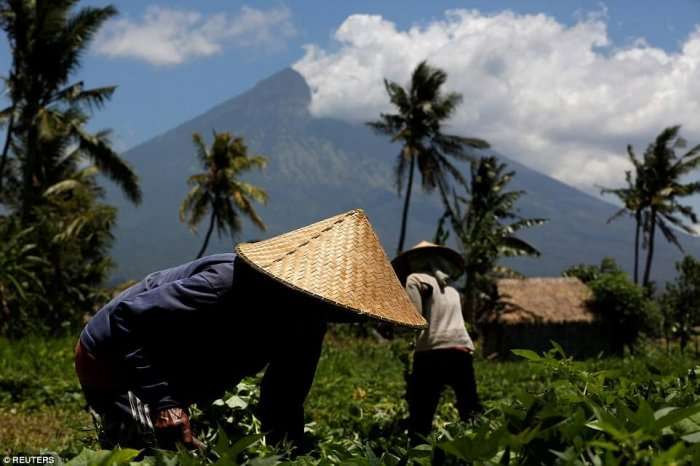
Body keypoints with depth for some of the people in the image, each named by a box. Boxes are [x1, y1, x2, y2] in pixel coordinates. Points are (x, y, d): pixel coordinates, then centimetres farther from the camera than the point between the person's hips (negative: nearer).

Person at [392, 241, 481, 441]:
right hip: (463, 352, 5)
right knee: (471, 416, 7)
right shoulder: (451, 289, 26)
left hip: (432, 353, -5)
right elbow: (450, 321, 12)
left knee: (420, 420, -1)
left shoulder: (415, 279, 8)